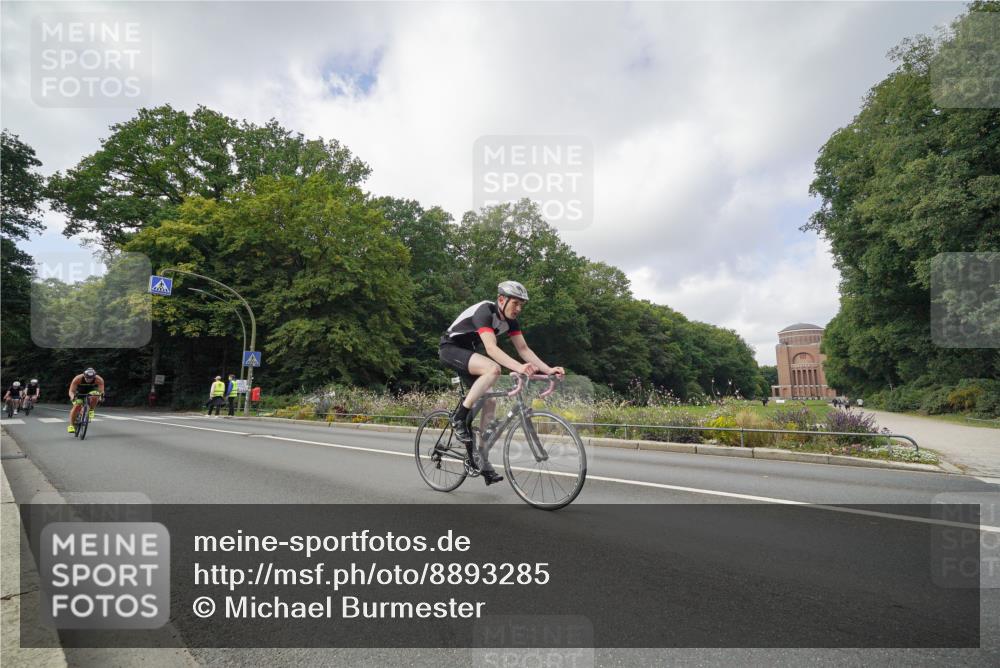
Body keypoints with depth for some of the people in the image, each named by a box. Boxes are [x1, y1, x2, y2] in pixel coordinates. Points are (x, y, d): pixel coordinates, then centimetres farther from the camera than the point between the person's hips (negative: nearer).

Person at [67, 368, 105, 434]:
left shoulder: (99, 380, -30)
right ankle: (71, 425, -10)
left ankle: (91, 410, -8)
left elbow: (101, 391, -33)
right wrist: (72, 396, -53)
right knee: (77, 406, -22)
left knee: (95, 397, -34)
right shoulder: (77, 379, -31)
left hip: (91, 392, 1)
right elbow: (71, 391, -31)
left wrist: (101, 395, -56)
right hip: (79, 393, 0)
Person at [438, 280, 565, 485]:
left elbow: (524, 349, -6)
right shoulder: (484, 311, -28)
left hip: (467, 353, 8)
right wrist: (519, 367, -53)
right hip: (450, 348, -8)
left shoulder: (510, 320, -3)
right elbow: (491, 348, -40)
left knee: (489, 403, -2)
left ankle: (483, 461, 6)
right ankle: (460, 417, -19)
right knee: (493, 369, -33)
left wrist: (548, 369, -18)